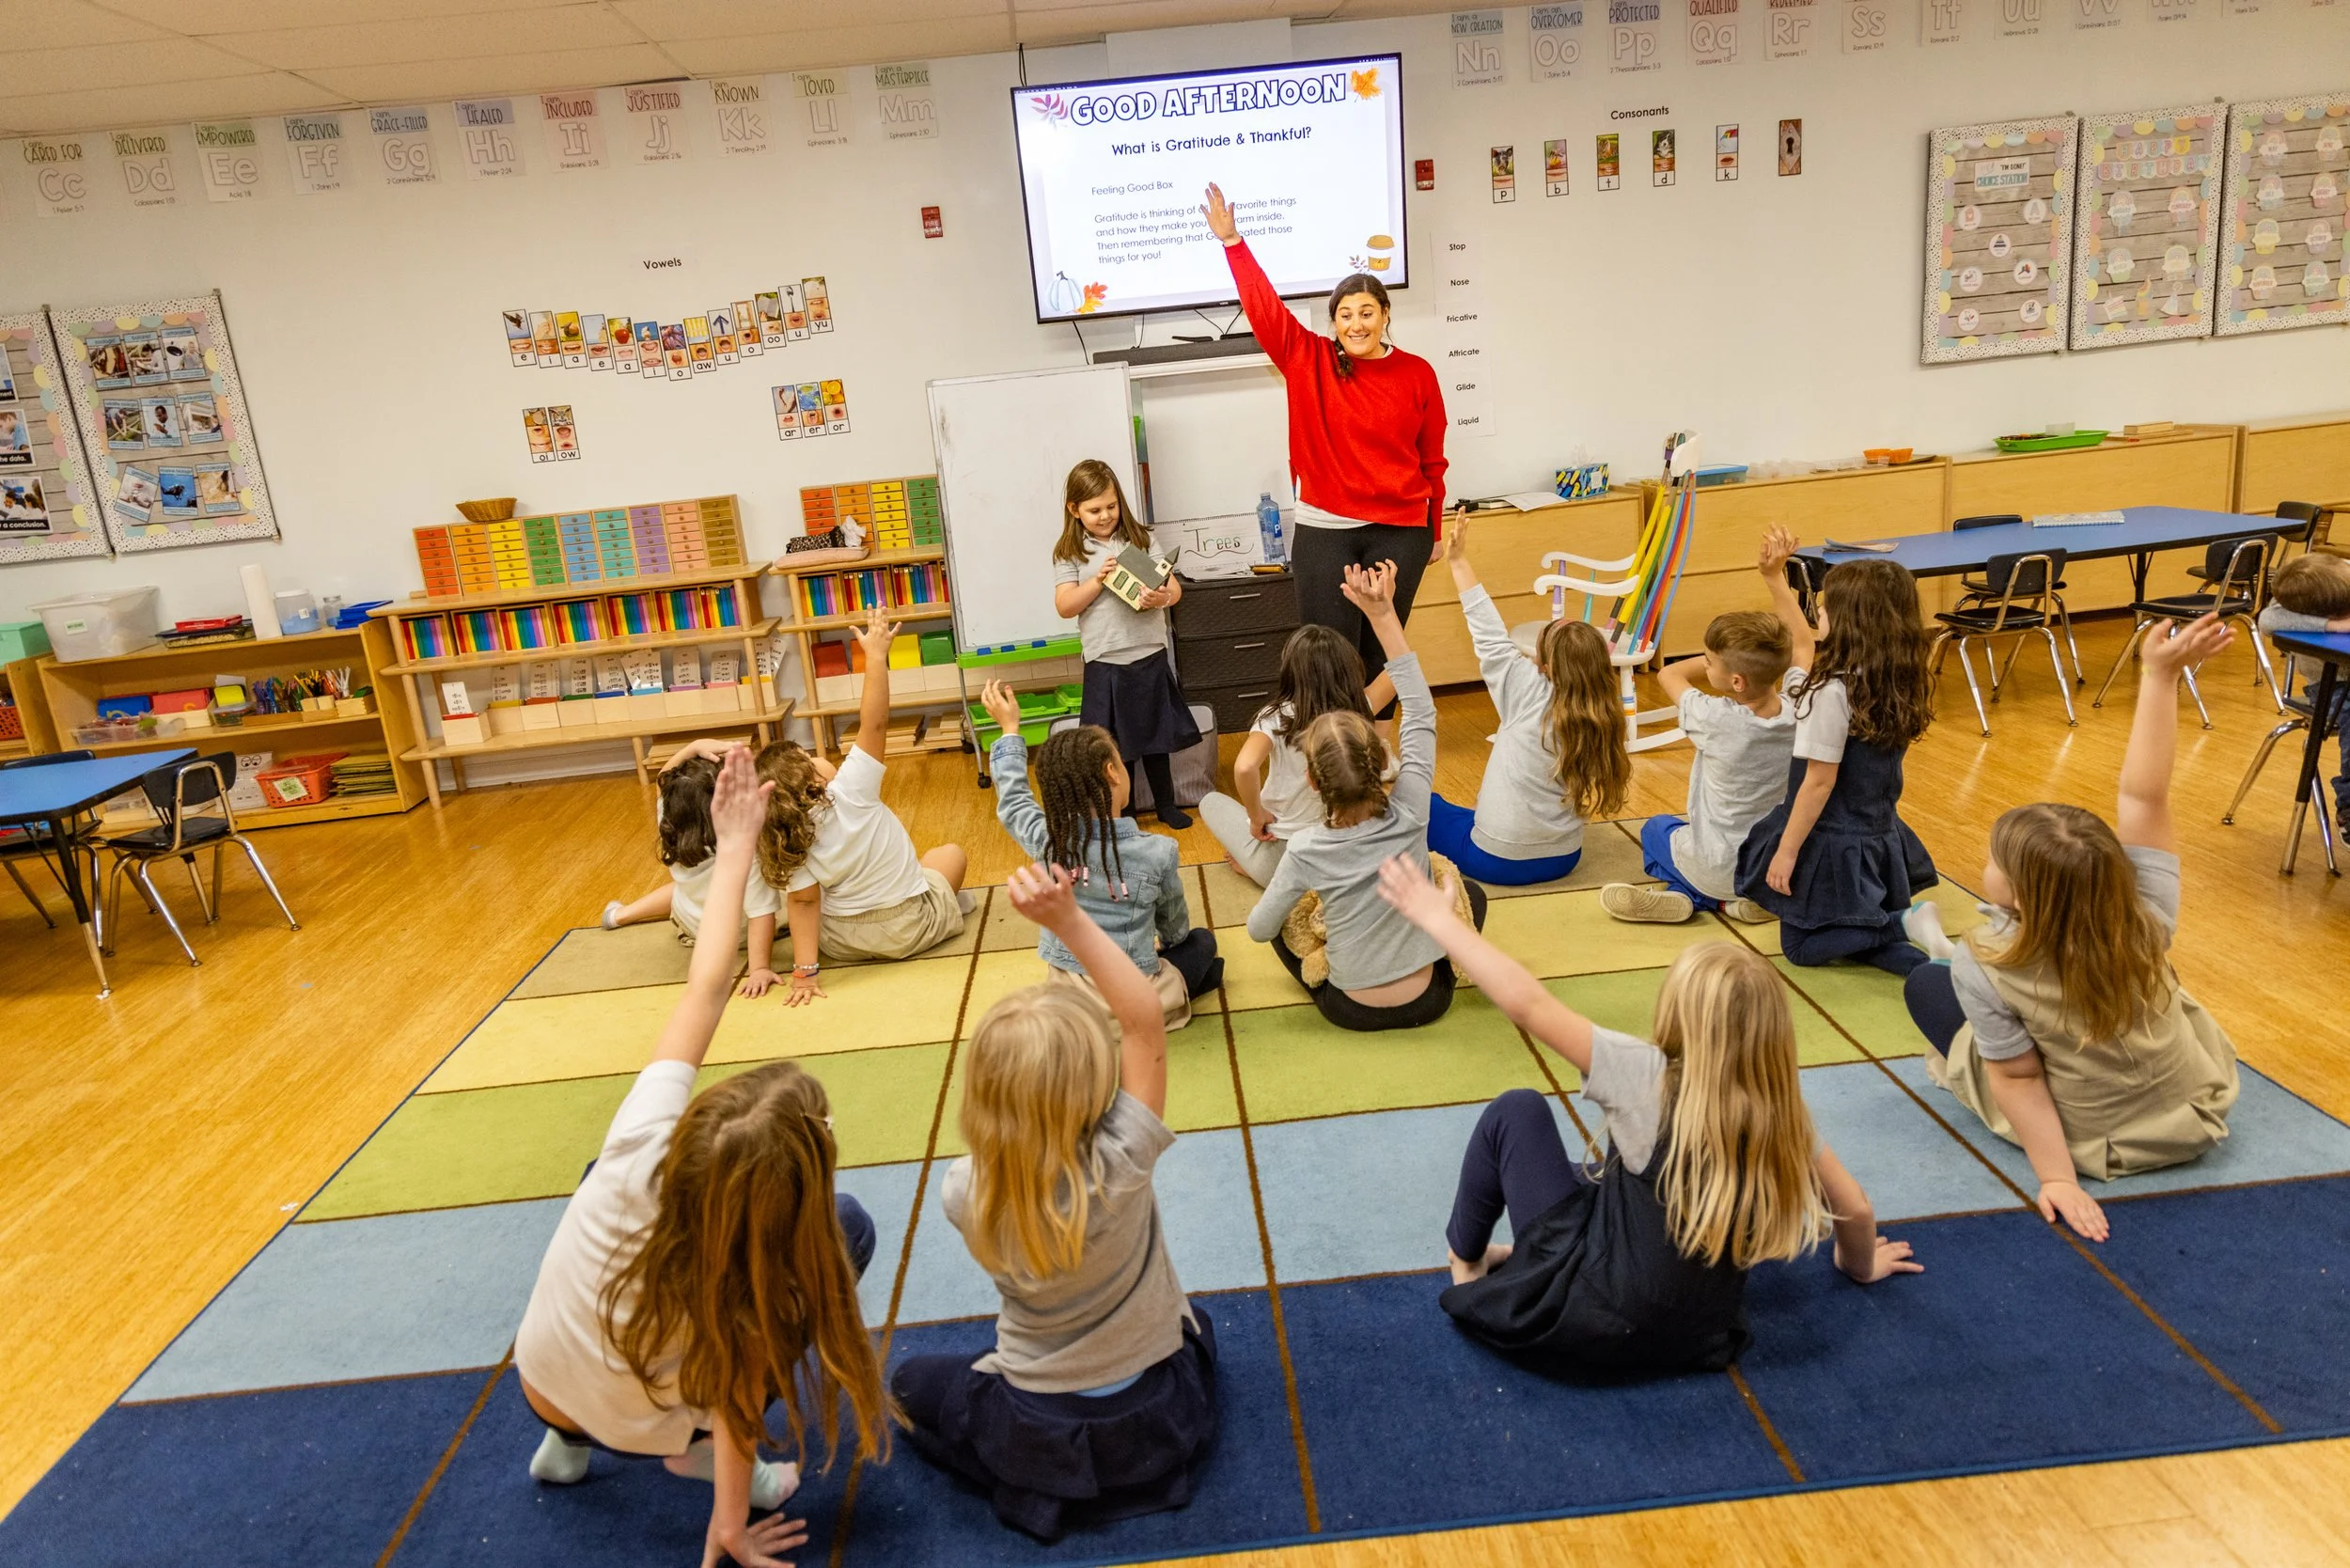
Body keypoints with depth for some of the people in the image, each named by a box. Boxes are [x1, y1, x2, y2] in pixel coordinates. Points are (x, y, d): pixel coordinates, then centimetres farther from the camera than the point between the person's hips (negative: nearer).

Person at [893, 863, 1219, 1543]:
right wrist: (1069, 920, -35)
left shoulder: (964, 1193, -25)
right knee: (1191, 1324, 34)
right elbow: (1145, 1017, -30)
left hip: (1038, 1435, 0)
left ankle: (1043, 1485, 9)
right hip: (1158, 1419, 0)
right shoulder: (1119, 1168, -33)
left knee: (911, 1381, 26)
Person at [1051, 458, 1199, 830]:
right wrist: (1099, 580, -19)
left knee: (1156, 734, 14)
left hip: (1150, 655, 2)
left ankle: (1165, 804, 30)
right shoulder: (1070, 553, -1)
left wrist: (1163, 597, -24)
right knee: (1115, 743, 9)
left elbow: (1174, 587, -2)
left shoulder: (1141, 539, 3)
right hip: (1105, 662, -1)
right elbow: (1064, 607, -7)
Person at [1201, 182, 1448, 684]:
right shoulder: (1308, 360, 1)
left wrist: (1435, 530, 10)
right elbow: (1265, 307, -5)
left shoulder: (1417, 374, 2)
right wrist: (1233, 242, -11)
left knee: (1382, 654, 7)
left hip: (1401, 533, 1)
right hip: (1324, 531, -1)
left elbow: (1432, 459, 7)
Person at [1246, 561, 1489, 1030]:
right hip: (1428, 1000, 1)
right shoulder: (1410, 814, -19)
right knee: (1471, 892, 25)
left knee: (1281, 921, 23)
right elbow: (1421, 712, -11)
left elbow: (1258, 929, -8)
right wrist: (1383, 616, -11)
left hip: (1351, 1008, -1)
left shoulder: (1306, 850, -23)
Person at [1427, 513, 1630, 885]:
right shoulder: (1604, 719, -5)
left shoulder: (1532, 693, -18)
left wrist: (1459, 562, -5)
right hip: (1564, 859, 6)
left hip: (1498, 862, -6)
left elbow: (1491, 638, -10)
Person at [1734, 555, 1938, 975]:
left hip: (1833, 844, -8)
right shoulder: (1899, 683, 1)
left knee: (1802, 945, 8)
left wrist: (1787, 850, -13)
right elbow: (1805, 645, 14)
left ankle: (1903, 923, -13)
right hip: (1880, 838, 8)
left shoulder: (1834, 691, -25)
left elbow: (1820, 782, -22)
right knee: (1861, 926, 28)